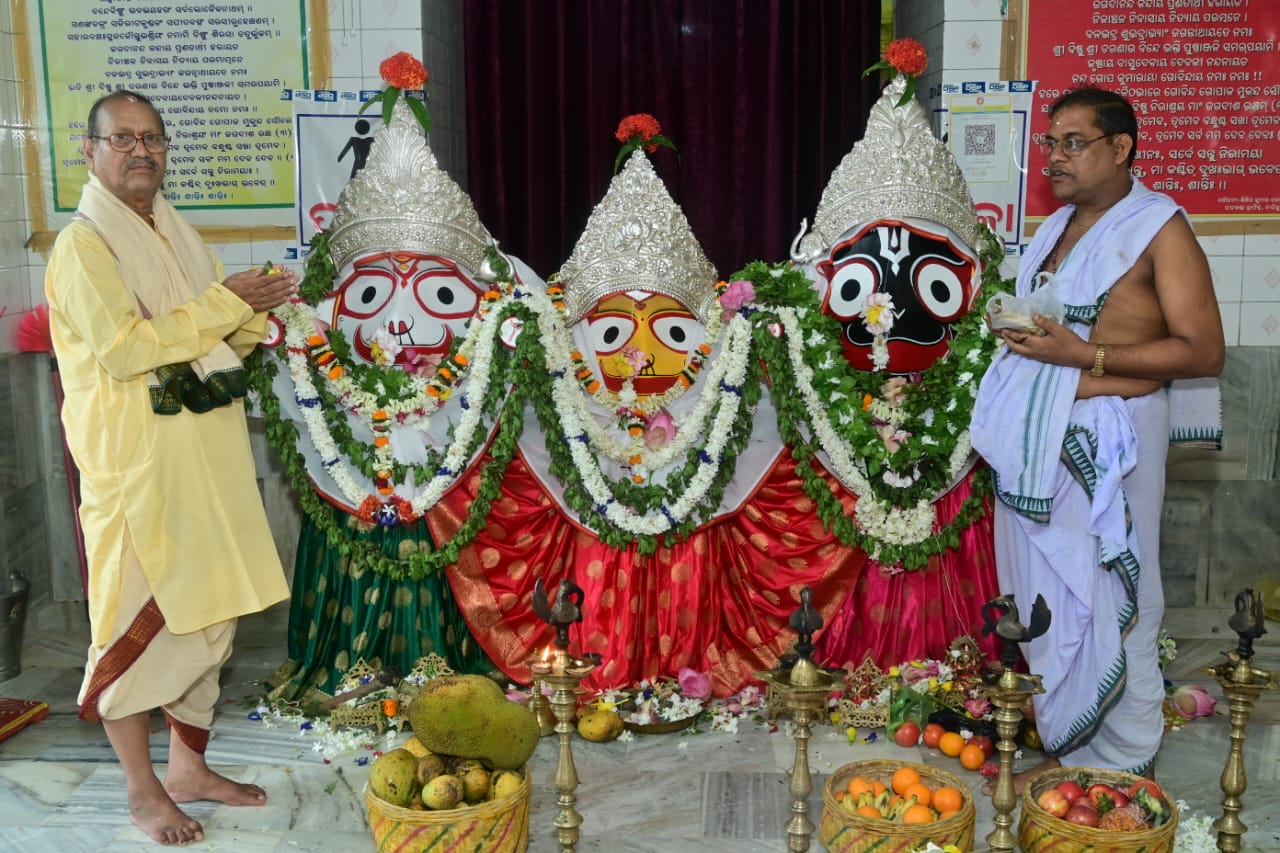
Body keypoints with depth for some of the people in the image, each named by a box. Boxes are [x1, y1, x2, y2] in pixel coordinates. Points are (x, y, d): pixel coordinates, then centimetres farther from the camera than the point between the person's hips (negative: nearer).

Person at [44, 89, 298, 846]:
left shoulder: (177, 237, 16)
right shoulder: (82, 245, -7)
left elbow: (223, 340, 20)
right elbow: (124, 348, -20)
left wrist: (258, 311, -1)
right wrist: (224, 303, -18)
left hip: (206, 459, 7)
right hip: (137, 465, -7)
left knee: (206, 612, 11)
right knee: (140, 619, 0)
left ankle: (189, 766, 24)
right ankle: (144, 789, 14)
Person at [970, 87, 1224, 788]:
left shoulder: (1159, 228, -7)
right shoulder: (1056, 227, 16)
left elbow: (1203, 351, -14)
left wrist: (1085, 355, -21)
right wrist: (1017, 332, 7)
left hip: (1108, 436, -7)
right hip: (1039, 436, 7)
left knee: (1109, 600, -2)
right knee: (1047, 591, 11)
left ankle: (1123, 768, 12)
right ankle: (1063, 742, 25)